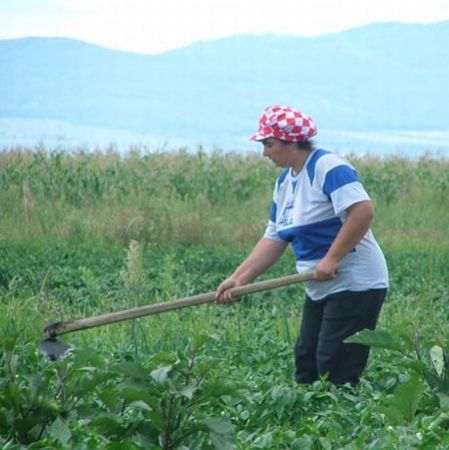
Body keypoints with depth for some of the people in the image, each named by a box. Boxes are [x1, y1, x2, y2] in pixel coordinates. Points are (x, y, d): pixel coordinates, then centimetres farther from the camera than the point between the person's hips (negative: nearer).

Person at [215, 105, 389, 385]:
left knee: (336, 373, -11)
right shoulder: (285, 181, 14)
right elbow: (274, 239, 14)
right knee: (306, 365, 10)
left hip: (355, 285, -10)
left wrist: (332, 259, -27)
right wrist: (240, 278, 4)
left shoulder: (328, 167, -16)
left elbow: (363, 210, -28)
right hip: (320, 289, 10)